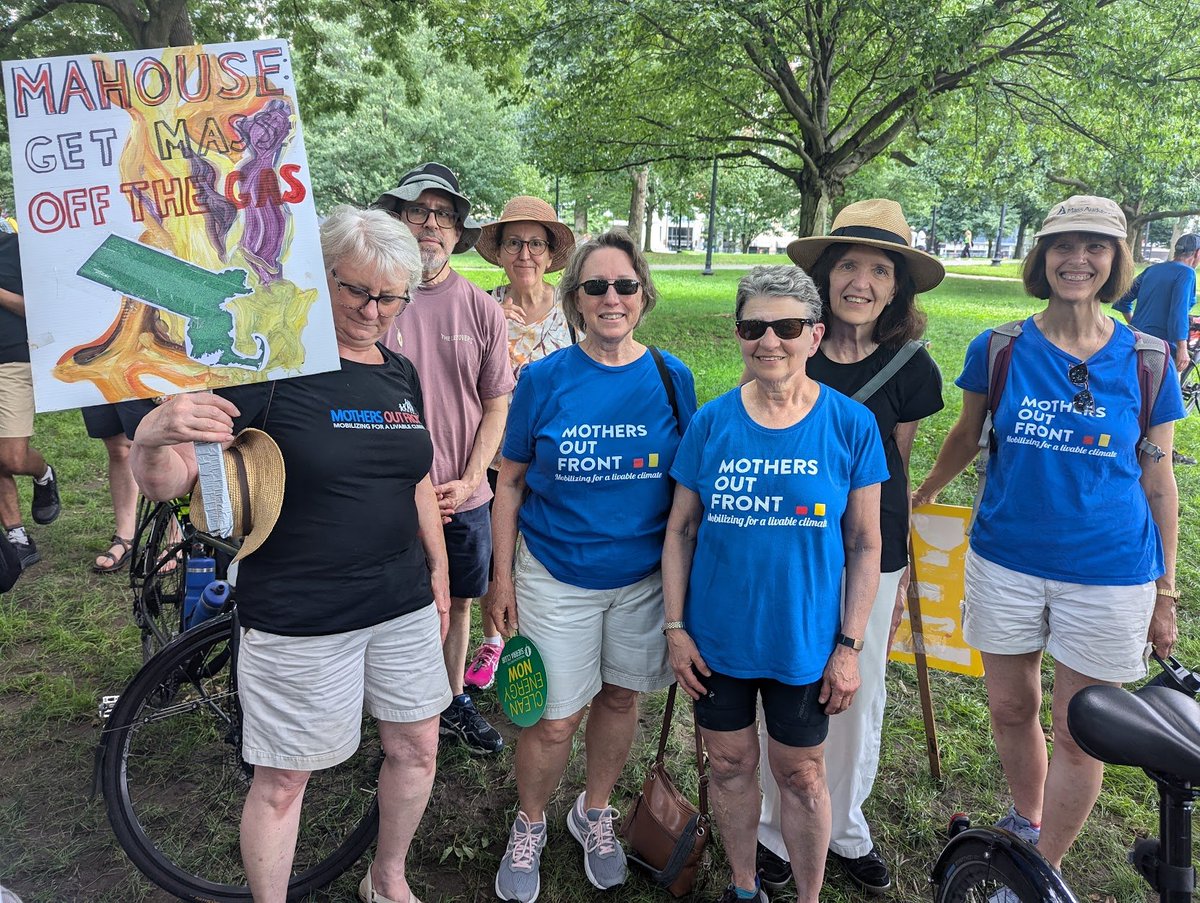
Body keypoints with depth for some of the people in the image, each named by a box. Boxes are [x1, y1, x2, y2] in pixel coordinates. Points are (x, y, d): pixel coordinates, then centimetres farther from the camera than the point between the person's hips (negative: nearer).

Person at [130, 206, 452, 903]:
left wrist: (440, 570, 16)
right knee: (284, 780, 7)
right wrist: (154, 436, -38)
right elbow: (165, 483, -16)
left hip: (403, 605, 6)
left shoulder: (401, 374, 6)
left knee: (417, 747, 17)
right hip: (298, 618, -6)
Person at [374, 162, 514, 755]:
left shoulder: (481, 309, 1)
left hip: (464, 496, 3)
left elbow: (497, 404, 4)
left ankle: (454, 703, 37)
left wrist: (468, 481, -7)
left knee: (455, 602, 17)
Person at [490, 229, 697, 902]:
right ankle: (529, 827, 34)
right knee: (555, 720, 5)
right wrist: (503, 576, -2)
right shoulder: (543, 380, -7)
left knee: (620, 697, 16)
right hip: (557, 577, -2)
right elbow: (510, 483, -1)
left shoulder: (671, 378, -3)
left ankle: (596, 814, 43)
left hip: (645, 575, 2)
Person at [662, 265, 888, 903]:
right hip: (716, 638, 2)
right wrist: (675, 628, -3)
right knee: (730, 765, 16)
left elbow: (864, 545, -4)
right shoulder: (711, 422, -5)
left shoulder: (851, 425, -8)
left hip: (804, 642, -1)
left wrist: (850, 645, -5)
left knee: (801, 777, 13)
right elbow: (681, 530, 0)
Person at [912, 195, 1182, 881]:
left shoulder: (1144, 361, -4)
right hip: (1006, 564, 1)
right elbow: (968, 436, 13)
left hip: (1108, 575, -1)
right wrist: (926, 492, 23)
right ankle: (1025, 824, 44)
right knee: (1011, 708, 15)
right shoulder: (999, 350, -4)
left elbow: (1158, 480, 2)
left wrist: (1165, 592, 4)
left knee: (1080, 735, 7)